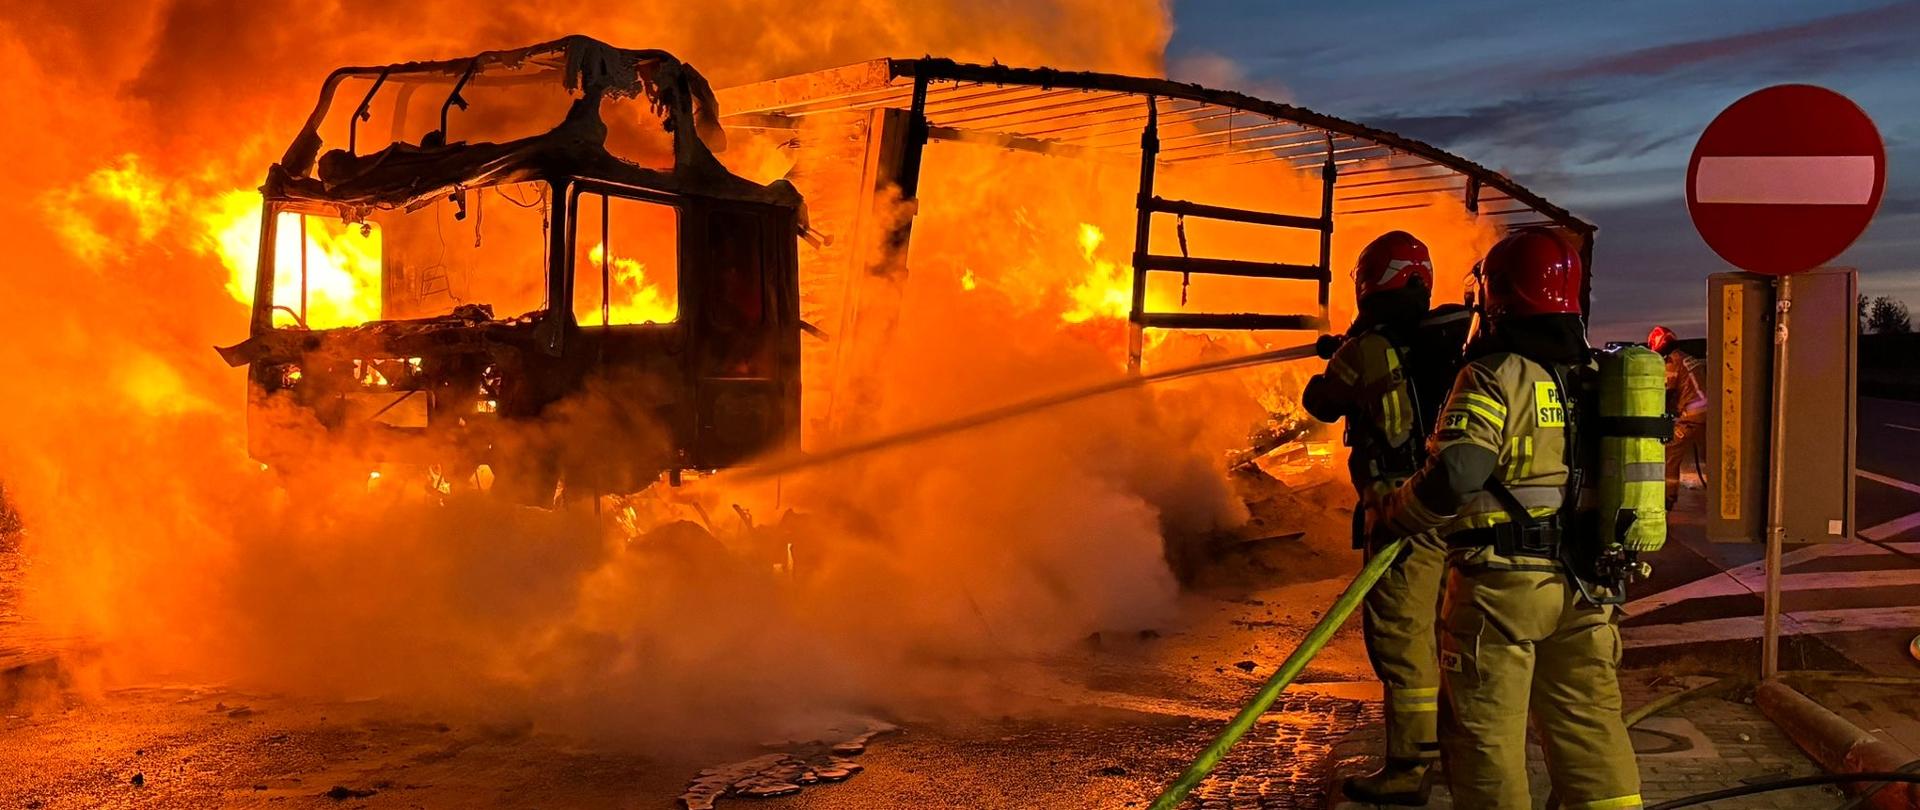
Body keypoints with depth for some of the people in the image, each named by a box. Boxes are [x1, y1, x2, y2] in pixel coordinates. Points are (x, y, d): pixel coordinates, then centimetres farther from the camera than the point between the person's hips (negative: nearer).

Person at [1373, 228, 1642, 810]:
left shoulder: (1493, 377, -14)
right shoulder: (1596, 377, 8)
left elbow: (1452, 477, -24)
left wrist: (1395, 517, -10)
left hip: (1500, 584, -7)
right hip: (1583, 587, 7)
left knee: (1486, 733, 4)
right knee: (1588, 721, 14)